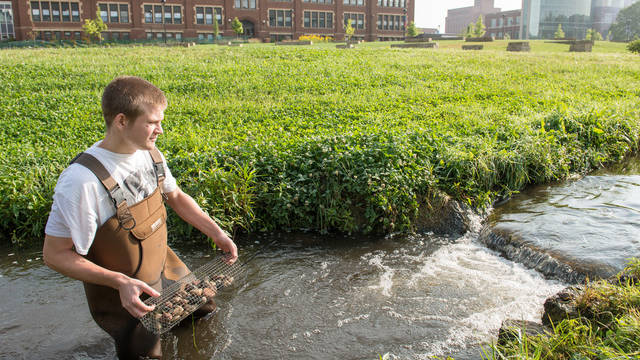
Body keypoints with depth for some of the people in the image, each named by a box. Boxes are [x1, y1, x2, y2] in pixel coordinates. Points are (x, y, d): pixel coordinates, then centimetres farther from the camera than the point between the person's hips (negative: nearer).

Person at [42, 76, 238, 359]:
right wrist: (120, 282, -33)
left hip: (166, 269, 7)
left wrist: (217, 233, -3)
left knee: (204, 307, 24)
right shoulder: (82, 180, -33)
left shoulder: (148, 152, -10)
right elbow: (55, 254, -25)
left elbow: (175, 196, 6)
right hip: (122, 294, -6)